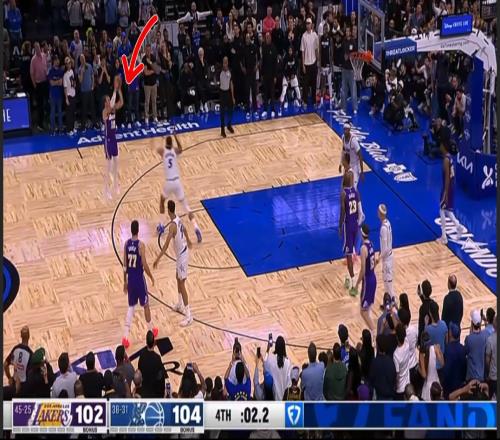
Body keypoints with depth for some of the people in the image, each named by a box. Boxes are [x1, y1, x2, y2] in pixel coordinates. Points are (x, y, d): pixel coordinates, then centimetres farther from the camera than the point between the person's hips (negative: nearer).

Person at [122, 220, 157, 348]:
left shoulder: (126, 244, -2)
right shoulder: (141, 245, -18)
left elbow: (125, 265, 3)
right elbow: (144, 265, -16)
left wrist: (125, 281, 13)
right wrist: (151, 277, 0)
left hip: (130, 279, 4)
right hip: (139, 279, -4)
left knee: (131, 307, 12)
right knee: (145, 305, 14)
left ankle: (125, 337, 5)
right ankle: (151, 330, 31)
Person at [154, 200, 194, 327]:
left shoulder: (172, 225, -26)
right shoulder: (178, 219, 3)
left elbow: (166, 244, -30)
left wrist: (158, 258, -30)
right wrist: (188, 241, 44)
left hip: (181, 255, -10)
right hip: (183, 252, 10)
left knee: (181, 284, -7)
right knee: (178, 278, 25)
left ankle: (189, 316, -6)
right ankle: (180, 305, 41)